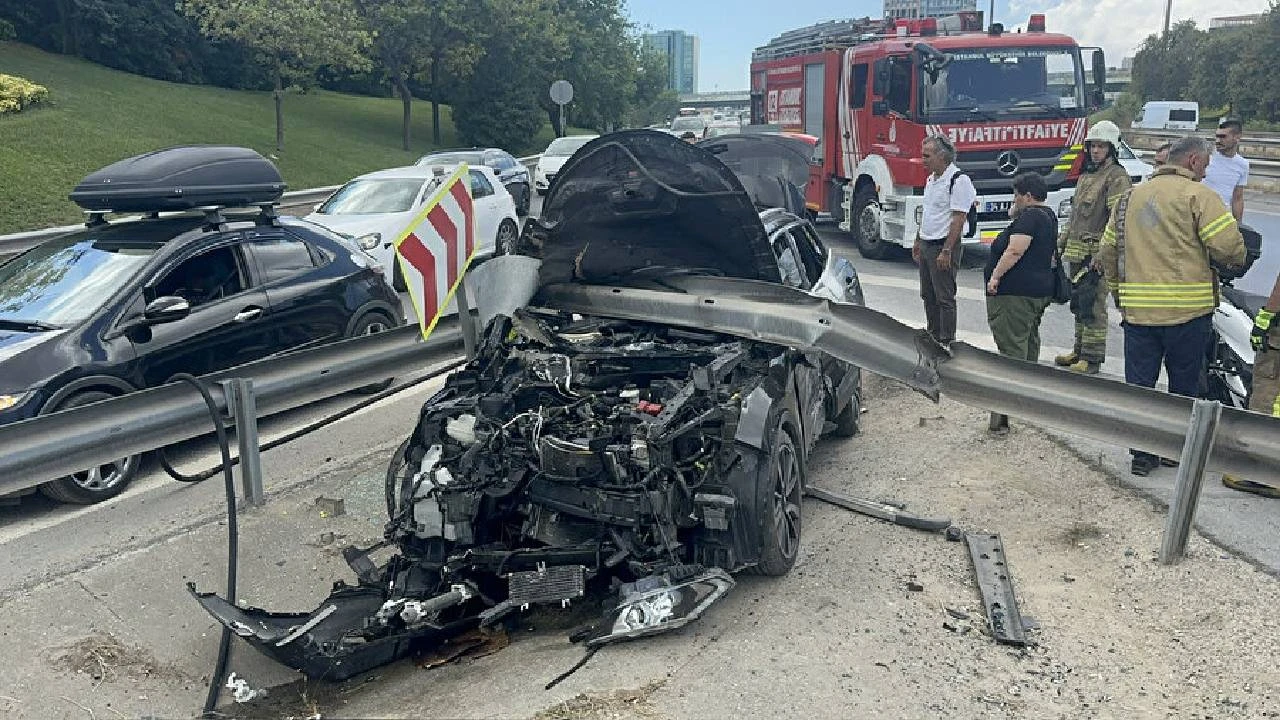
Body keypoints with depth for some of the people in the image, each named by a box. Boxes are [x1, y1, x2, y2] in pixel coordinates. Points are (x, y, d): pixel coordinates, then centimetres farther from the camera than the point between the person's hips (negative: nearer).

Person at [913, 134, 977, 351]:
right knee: (928, 295, 14)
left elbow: (958, 219, -19)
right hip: (926, 245, 9)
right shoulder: (931, 179, 13)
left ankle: (947, 343, 3)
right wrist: (918, 240, 20)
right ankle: (933, 336, 25)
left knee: (945, 298, -4)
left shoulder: (959, 180, -15)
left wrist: (946, 251, -23)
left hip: (944, 246, -9)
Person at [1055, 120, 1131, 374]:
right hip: (1077, 253, 9)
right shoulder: (1086, 175, 19)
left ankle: (1092, 358, -2)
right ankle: (1079, 350, 26)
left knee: (1092, 306, -7)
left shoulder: (1116, 177, -10)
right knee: (1078, 305, 15)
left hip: (1097, 254, -9)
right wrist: (1061, 243, 23)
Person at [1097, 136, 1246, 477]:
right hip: (1188, 308, -4)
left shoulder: (1129, 197, 13)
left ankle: (1142, 453, 12)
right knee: (1184, 384, 11)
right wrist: (1234, 261, 8)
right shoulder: (1198, 195, -6)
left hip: (1137, 309, 4)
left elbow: (1106, 253, 15)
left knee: (1139, 382, 9)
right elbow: (1230, 247, -14)